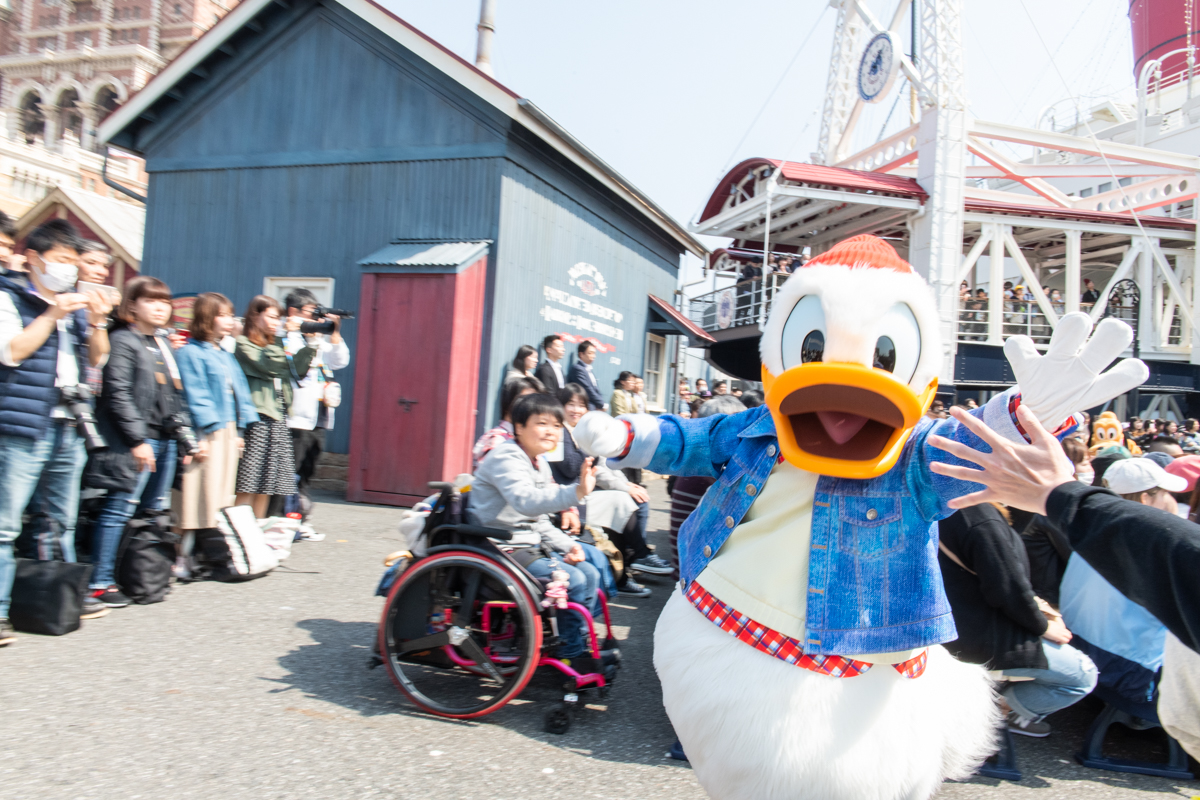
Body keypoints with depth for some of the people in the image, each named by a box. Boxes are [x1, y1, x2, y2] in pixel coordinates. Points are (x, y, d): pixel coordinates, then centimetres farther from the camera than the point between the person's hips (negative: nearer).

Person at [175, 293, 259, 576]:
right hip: (207, 435, -8)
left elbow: (240, 392, 19)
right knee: (200, 497, -8)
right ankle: (182, 559, -1)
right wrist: (205, 434, -19)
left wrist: (239, 431, 12)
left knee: (222, 497, 11)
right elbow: (195, 396, -14)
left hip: (228, 432, 9)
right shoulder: (190, 353, -6)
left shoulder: (226, 357, 20)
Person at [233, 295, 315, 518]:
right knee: (248, 484, -8)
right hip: (257, 417, -7)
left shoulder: (274, 344, 22)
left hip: (278, 417, 7)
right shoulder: (244, 344, -1)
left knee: (266, 484, 8)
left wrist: (311, 342, 3)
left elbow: (296, 369, 13)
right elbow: (267, 366, -16)